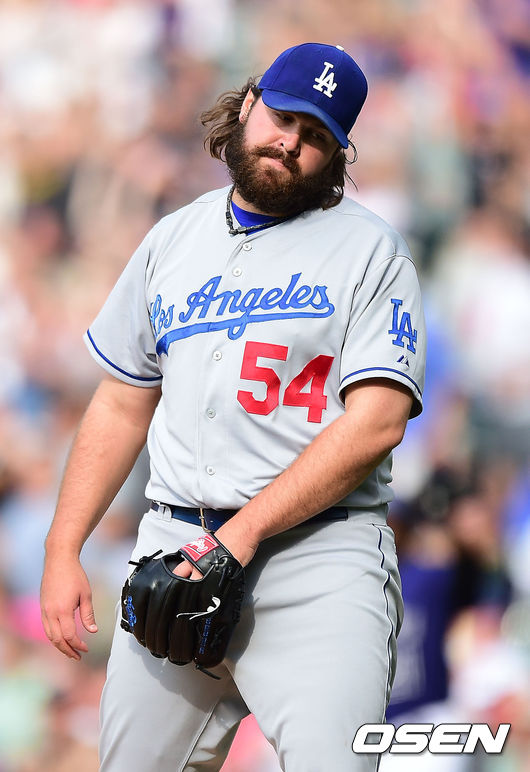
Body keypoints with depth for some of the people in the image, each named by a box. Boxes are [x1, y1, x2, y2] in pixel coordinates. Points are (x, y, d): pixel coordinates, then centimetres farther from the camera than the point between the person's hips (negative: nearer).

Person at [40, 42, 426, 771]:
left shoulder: (368, 248, 1)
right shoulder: (173, 240, 17)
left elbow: (375, 422, -10)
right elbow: (121, 410, 20)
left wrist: (244, 533, -16)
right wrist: (63, 552, 11)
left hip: (315, 554, -5)